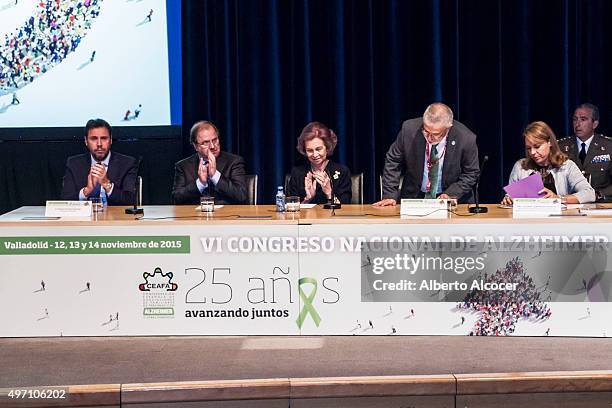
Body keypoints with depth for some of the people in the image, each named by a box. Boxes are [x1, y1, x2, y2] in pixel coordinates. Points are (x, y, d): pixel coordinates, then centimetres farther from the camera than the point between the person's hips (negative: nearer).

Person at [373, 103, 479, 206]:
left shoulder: (466, 139, -20)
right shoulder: (409, 129, -16)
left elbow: (470, 174, -5)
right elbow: (393, 162, -2)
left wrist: (450, 195, -18)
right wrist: (389, 196, -9)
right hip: (413, 196, -2)